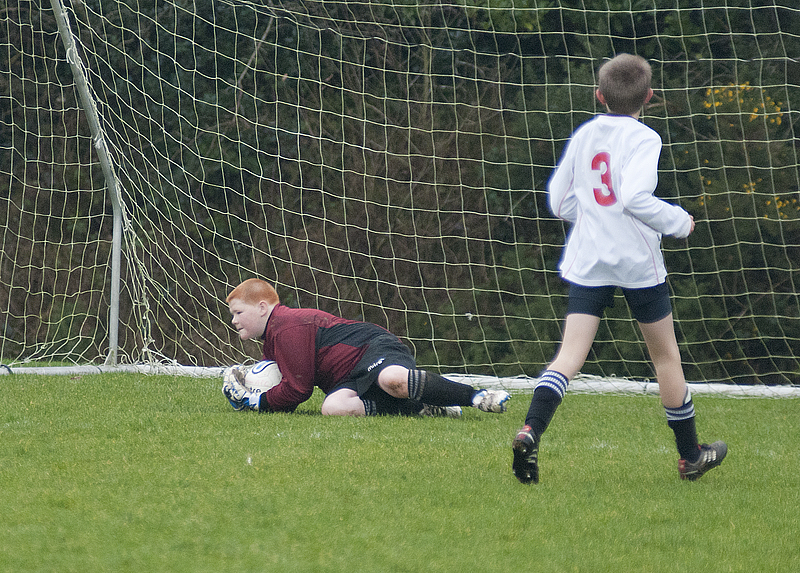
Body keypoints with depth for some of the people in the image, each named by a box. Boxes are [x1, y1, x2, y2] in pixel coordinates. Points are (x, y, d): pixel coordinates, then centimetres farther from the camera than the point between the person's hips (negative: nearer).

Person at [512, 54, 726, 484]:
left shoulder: (583, 135, 8)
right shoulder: (643, 138, -9)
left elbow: (559, 201, 12)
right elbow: (635, 197, -24)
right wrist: (679, 222, -9)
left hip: (586, 262, 4)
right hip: (638, 262, -4)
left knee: (570, 354, -4)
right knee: (665, 355, 11)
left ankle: (531, 430, -29)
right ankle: (690, 456, 22)